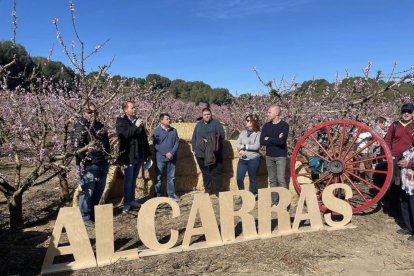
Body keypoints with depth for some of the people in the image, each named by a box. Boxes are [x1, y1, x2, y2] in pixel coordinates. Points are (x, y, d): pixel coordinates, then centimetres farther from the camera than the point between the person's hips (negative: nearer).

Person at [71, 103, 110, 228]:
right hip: (89, 165, -8)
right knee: (87, 191, -1)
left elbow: (106, 142, 25)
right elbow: (76, 146, -17)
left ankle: (93, 212, 33)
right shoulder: (80, 126, -9)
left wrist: (108, 156, 20)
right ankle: (85, 217, 12)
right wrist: (84, 162, -21)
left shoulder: (99, 125, 16)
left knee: (99, 191, 17)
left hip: (103, 164, 8)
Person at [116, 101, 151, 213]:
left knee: (133, 179, 12)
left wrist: (148, 153, 12)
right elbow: (123, 136, -19)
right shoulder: (121, 122, -3)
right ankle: (127, 203, 7)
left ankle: (132, 200, 21)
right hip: (128, 156, -5)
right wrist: (135, 126, -22)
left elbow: (144, 138, 12)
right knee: (128, 180, -1)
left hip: (139, 155, 5)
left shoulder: (138, 120, 11)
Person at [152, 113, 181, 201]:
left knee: (171, 177, 11)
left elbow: (177, 142, 4)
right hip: (160, 158, -3)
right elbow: (156, 145, -8)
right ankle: (157, 196, 13)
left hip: (172, 158, 3)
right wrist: (166, 154, -14)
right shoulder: (156, 131, -3)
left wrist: (172, 153, -11)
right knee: (158, 178, 3)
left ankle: (172, 194, 20)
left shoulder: (173, 130, 6)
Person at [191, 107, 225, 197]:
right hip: (201, 154, 4)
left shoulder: (216, 124, 1)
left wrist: (210, 140, -16)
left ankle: (218, 191, 7)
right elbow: (194, 138, 18)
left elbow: (221, 136, -8)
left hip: (213, 154, -4)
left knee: (215, 173, -3)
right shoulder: (199, 125, 15)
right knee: (205, 173, 12)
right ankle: (207, 190, 23)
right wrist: (194, 149, 9)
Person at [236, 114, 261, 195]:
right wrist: (240, 150, -16)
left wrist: (244, 146, -10)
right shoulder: (243, 132, 8)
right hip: (242, 159, 4)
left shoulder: (258, 134, -4)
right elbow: (237, 143, 3)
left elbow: (256, 146, -14)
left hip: (253, 159, -4)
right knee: (239, 178, 3)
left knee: (252, 179, 8)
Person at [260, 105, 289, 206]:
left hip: (280, 156, -4)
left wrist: (268, 139, -8)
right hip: (269, 156, 5)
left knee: (281, 179, -11)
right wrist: (275, 140, -13)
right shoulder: (266, 126, 6)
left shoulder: (284, 125, -7)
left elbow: (281, 141, -21)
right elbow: (261, 141, -5)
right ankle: (275, 202, 15)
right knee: (272, 180, 8)